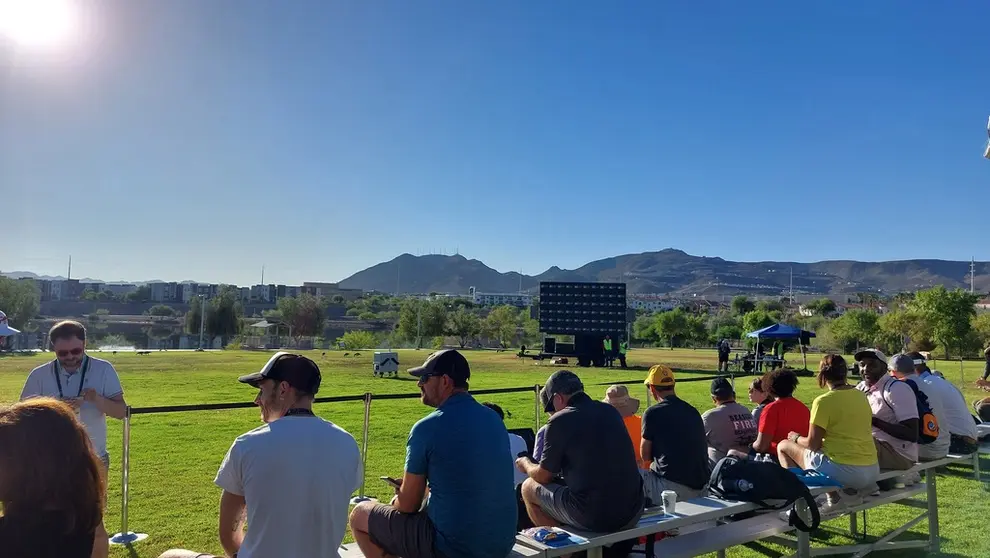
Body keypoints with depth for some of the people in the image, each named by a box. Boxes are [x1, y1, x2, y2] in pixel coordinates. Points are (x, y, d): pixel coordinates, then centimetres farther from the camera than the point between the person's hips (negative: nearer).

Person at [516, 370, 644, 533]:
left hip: (594, 519, -6)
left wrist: (526, 465, 23)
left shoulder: (560, 421, -9)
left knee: (528, 487, 14)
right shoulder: (610, 411, 9)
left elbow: (544, 477, 1)